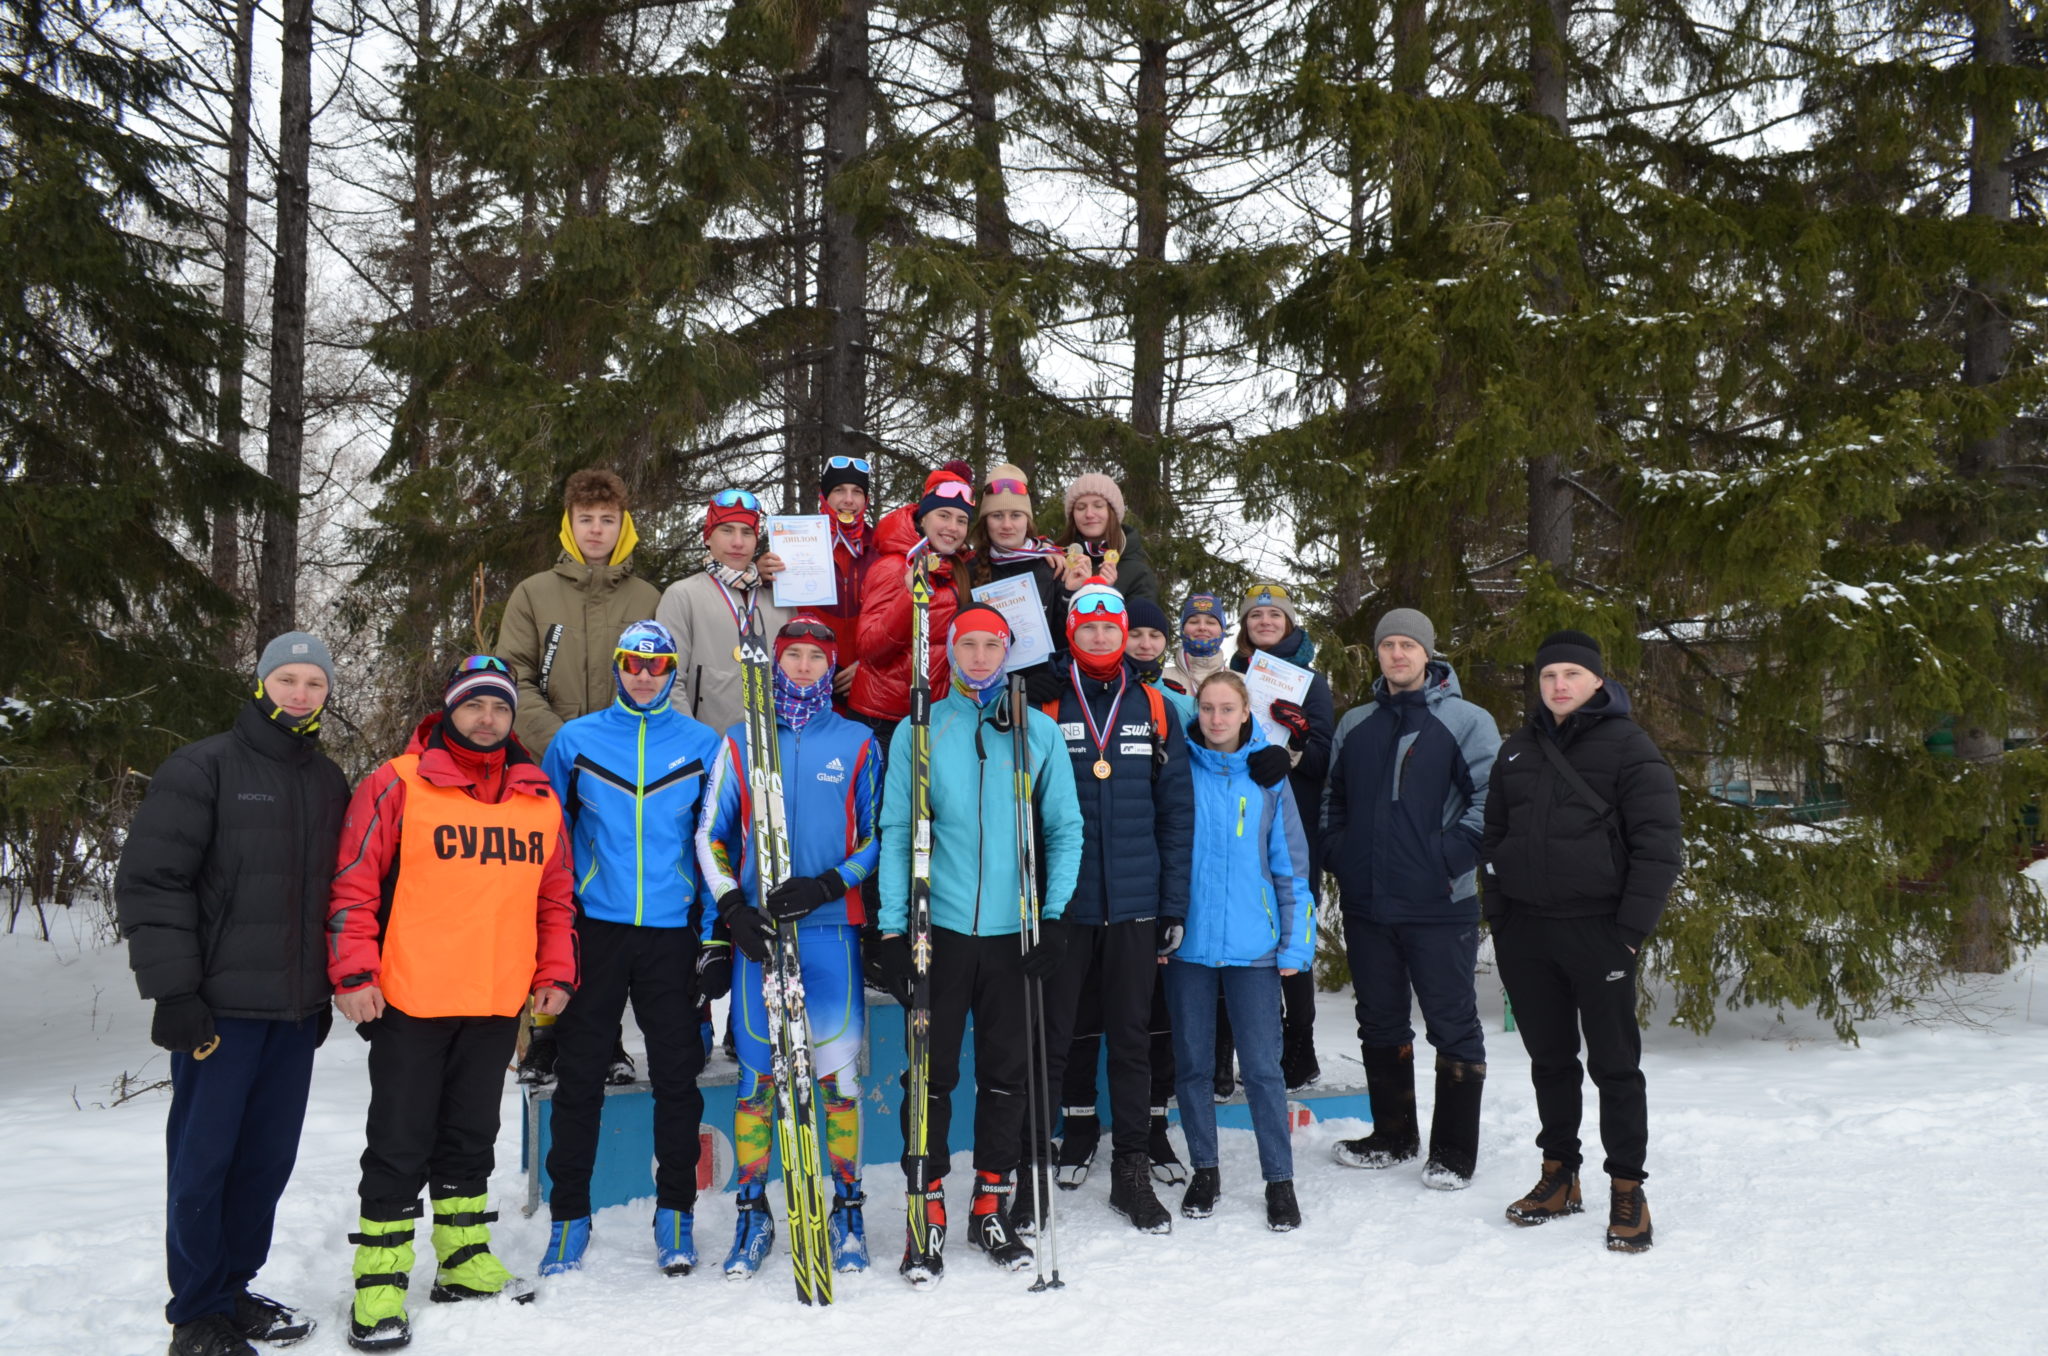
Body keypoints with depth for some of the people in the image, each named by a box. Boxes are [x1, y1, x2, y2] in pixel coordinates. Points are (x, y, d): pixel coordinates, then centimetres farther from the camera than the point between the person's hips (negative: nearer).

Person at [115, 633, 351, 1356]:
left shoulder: (330, 783, 14)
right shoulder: (203, 768, -5)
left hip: (296, 1011, 6)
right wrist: (172, 990, -14)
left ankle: (232, 1289, 24)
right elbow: (150, 881, -10)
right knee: (202, 1160, 0)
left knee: (268, 1158, 10)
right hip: (220, 1006, -5)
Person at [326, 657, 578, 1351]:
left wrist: (555, 972, 9)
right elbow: (353, 885, -7)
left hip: (498, 1006, 5)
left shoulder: (540, 798, 10)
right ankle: (380, 1285, 12)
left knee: (471, 1138, 17)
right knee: (400, 1145, 2)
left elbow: (556, 895, 16)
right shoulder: (397, 785, -5)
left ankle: (464, 1262, 30)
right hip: (409, 1003, -4)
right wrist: (354, 974, -13)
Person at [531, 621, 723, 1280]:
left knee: (677, 1075, 5)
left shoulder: (702, 745, 5)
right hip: (594, 927, 0)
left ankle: (675, 1213, 18)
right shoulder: (576, 740, 4)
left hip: (672, 931, 0)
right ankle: (568, 1216, 17)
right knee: (580, 1076, 4)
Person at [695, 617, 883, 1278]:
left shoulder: (858, 743, 9)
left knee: (839, 1075, 0)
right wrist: (732, 909, -3)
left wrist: (826, 885, -9)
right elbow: (710, 835, 11)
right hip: (758, 931, 1)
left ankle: (847, 1208, 14)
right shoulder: (740, 742, 12)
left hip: (832, 928, -1)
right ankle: (753, 1213, 15)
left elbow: (878, 835, 7)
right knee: (757, 1077, 2)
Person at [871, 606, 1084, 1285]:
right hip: (940, 925, -1)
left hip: (1013, 929, 1)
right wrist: (893, 926, -6)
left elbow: (1065, 829, 7)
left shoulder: (1040, 732, 5)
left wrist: (1055, 915, -3)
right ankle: (928, 1212, 10)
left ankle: (990, 1206, 22)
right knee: (932, 1070, 1)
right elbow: (896, 831, 0)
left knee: (1007, 1070, 9)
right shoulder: (919, 731, 3)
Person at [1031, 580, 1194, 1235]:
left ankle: (1132, 1172, 21)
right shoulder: (1045, 708, 0)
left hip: (1134, 907, 2)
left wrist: (1174, 904, 1)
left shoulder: (1154, 710, 7)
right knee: (1052, 1039, 4)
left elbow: (1176, 812, 6)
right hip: (1062, 905, -2)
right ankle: (1034, 1168, 16)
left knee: (1131, 1040, 10)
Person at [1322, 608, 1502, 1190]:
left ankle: (1454, 1152, 11)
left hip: (1438, 905, -5)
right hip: (1366, 904, 5)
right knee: (1380, 1025, 14)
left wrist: (1451, 857, -15)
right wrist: (1336, 855, 9)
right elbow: (1332, 797, 23)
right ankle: (1392, 1136, 28)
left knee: (1453, 1026, 1)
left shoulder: (1466, 720, -2)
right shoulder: (1354, 724, 14)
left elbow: (1493, 797, -9)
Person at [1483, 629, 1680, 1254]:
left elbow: (1659, 843, -7)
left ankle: (1627, 1189, 11)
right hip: (1524, 929, 5)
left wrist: (1632, 928, -13)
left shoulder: (1627, 746, -4)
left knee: (1614, 1063, 1)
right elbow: (1492, 834, 19)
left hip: (1597, 929, -5)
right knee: (1549, 1058, 13)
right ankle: (1559, 1174, 25)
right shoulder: (1518, 750, 13)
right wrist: (1498, 915, 10)